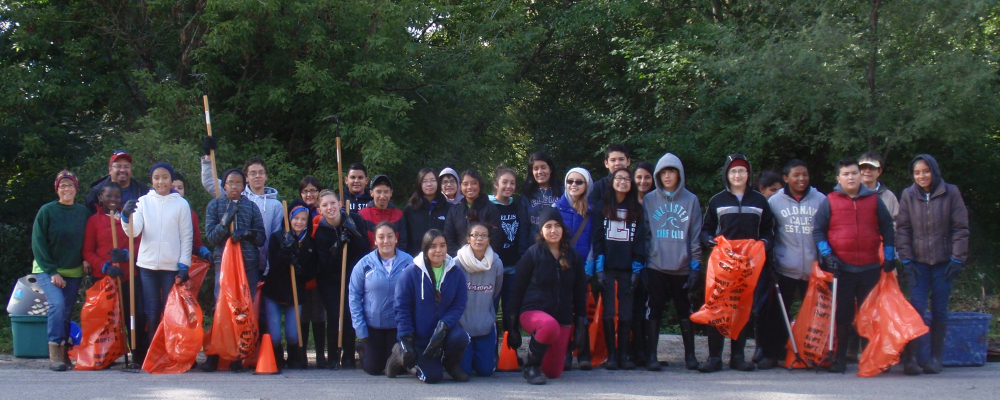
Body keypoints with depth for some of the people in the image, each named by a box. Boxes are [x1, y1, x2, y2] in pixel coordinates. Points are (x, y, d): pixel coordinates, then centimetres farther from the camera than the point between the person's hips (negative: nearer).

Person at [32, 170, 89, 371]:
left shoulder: (83, 212, 4)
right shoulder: (47, 211, -6)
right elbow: (38, 243, -7)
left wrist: (86, 261, -4)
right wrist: (52, 271, -12)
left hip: (73, 272, 4)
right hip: (47, 270, -4)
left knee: (66, 313, 3)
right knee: (57, 304, -22)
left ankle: (63, 353, 13)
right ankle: (55, 353, -20)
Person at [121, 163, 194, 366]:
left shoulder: (181, 204, 3)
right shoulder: (143, 202, 6)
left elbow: (187, 237, 3)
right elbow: (133, 231, -3)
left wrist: (184, 265, -4)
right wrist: (126, 215, -22)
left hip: (172, 266, -1)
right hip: (147, 265, 2)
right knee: (151, 313, 4)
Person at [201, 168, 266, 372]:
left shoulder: (251, 207, 10)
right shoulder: (215, 205, 9)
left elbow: (261, 237, 9)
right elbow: (210, 236, 2)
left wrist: (247, 233, -11)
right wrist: (225, 221, -13)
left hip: (248, 263, 1)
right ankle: (214, 356, 0)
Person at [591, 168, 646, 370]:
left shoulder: (637, 209, 10)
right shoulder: (602, 207, 6)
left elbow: (640, 240, 7)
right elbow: (596, 238, 1)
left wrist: (637, 269, -2)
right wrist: (599, 268, -8)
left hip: (627, 269, 1)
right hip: (607, 268, -1)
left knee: (626, 313, 1)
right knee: (608, 312, -1)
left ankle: (624, 354, 6)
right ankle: (611, 355, 3)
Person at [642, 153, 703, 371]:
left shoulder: (691, 200, 6)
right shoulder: (649, 200, 6)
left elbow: (696, 235, 5)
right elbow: (644, 233, 7)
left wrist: (696, 265, -1)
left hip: (682, 267, 0)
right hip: (656, 266, 0)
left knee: (685, 311, 8)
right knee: (654, 310, -2)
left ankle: (690, 355, 18)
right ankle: (651, 356, 2)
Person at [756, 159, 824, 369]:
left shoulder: (820, 200, 5)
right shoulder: (774, 202, 5)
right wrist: (768, 263, 3)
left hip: (814, 270, 1)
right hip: (785, 269, -1)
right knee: (778, 313, 4)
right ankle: (771, 354, 12)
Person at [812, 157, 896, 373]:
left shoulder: (874, 200, 9)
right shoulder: (829, 202, 5)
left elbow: (887, 228, 13)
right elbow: (818, 231, 5)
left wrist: (889, 256, 6)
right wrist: (827, 255, -7)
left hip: (870, 267, 1)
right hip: (842, 268, -1)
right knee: (842, 314, 3)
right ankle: (840, 358, 9)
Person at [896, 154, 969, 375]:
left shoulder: (951, 193, -1)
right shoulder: (908, 195, 2)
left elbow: (960, 228, 0)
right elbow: (902, 229, 4)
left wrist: (957, 258, -6)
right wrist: (906, 259, -3)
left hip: (943, 261, 0)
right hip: (918, 261, 0)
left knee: (939, 310, 5)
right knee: (916, 308, -9)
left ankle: (936, 358, 12)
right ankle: (910, 358, -10)